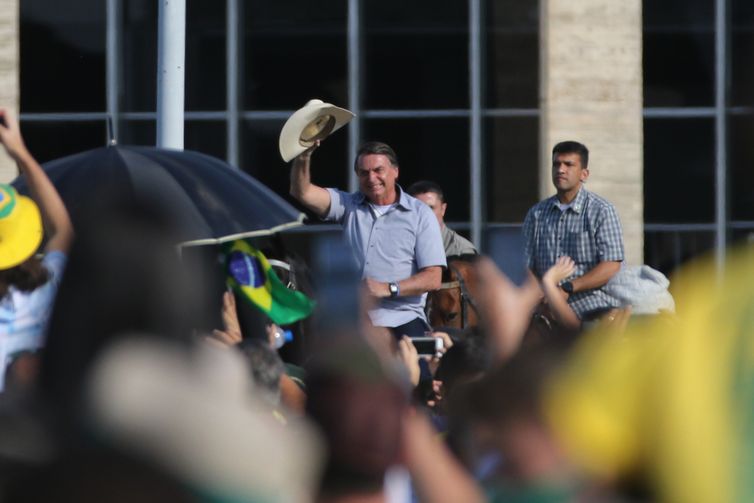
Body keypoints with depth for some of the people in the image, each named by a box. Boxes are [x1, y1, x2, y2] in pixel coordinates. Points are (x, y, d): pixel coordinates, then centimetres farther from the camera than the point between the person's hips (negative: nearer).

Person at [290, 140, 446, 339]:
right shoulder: (349, 205, 16)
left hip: (401, 323, -2)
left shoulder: (420, 214, 6)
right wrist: (303, 157, -14)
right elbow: (302, 192, 3)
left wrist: (388, 289, -14)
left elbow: (432, 278, -1)